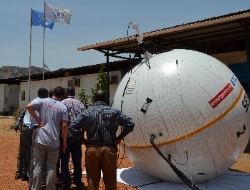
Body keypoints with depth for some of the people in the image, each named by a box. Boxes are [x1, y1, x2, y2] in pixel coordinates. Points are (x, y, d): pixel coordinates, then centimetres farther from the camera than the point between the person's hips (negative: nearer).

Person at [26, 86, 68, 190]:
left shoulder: (42, 101, 1)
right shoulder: (63, 107, -1)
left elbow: (28, 106, -15)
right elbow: (64, 126, -6)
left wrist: (37, 120, -4)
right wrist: (64, 142, 3)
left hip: (41, 140, 1)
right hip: (54, 142, -1)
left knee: (38, 166, 10)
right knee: (52, 168, 9)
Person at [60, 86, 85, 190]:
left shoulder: (63, 103, -5)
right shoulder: (80, 104, 6)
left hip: (66, 136, -3)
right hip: (77, 136, 4)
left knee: (65, 161, 7)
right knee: (77, 161, 13)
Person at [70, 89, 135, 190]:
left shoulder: (86, 112, 0)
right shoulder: (114, 112, 1)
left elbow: (72, 127, -6)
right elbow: (130, 124, -3)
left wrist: (82, 139, 4)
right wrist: (119, 137, 5)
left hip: (92, 149, 1)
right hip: (109, 149, 0)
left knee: (93, 181, 12)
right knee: (110, 181, 11)